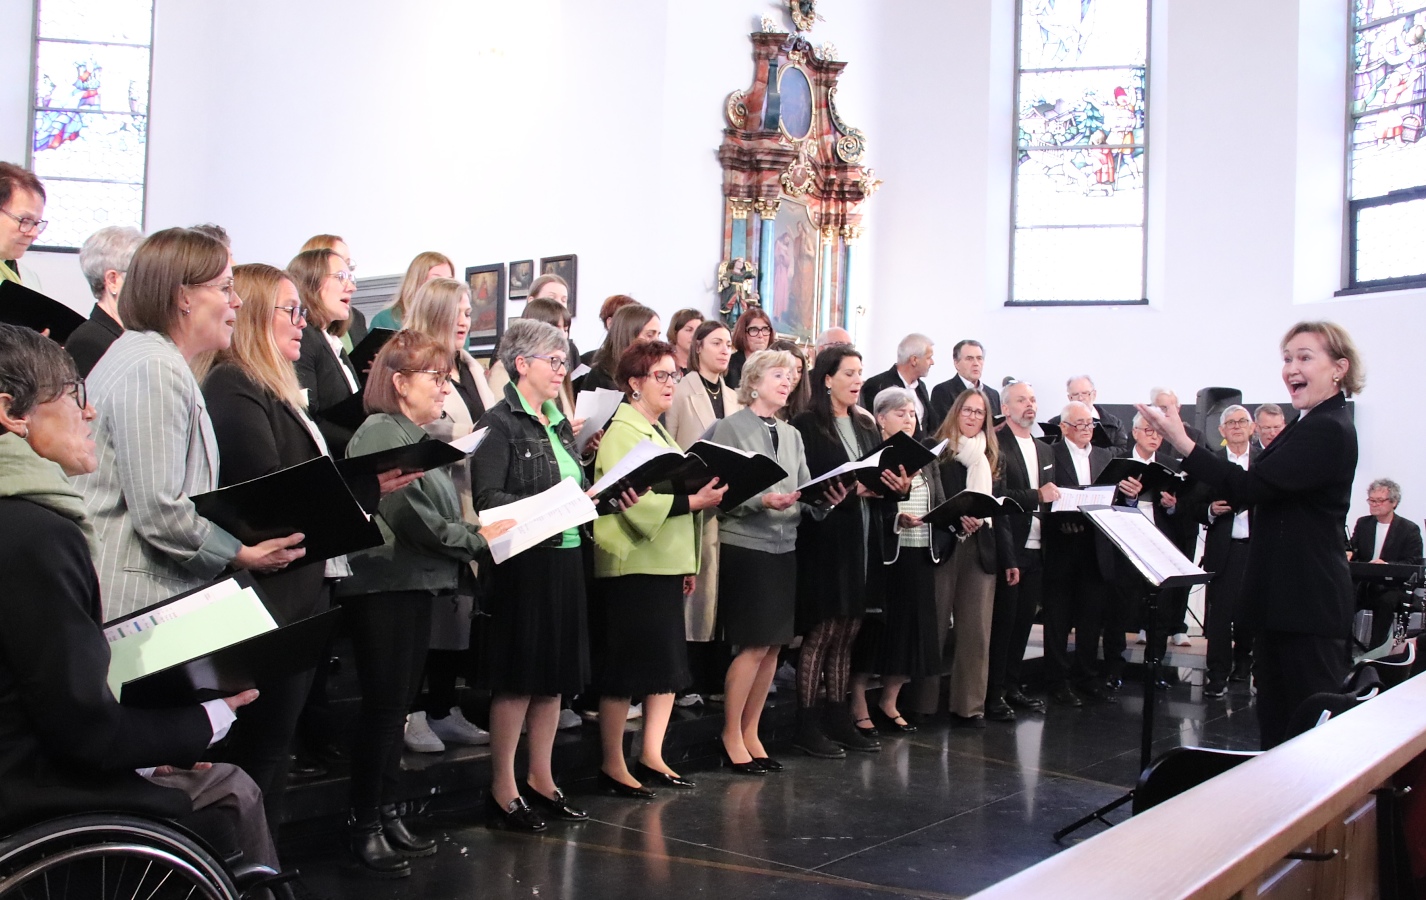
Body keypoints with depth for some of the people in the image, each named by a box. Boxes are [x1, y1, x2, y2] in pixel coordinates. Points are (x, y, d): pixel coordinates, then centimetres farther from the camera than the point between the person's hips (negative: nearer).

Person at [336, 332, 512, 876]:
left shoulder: (419, 437, 17)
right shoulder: (380, 432, -12)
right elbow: (409, 515, -19)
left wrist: (474, 533, 4)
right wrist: (477, 539, -12)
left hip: (416, 585, 9)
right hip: (384, 586, -9)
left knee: (398, 706, 12)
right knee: (383, 707, -4)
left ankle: (387, 814, 21)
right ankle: (365, 828, 4)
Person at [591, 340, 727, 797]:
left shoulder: (659, 432, 18)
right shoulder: (622, 432, -10)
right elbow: (635, 501, -21)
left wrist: (689, 562, 19)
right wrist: (693, 501, -21)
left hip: (666, 565, 9)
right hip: (632, 566, -9)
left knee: (669, 665, 10)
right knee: (625, 671, -3)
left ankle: (652, 757, 18)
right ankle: (613, 764, 6)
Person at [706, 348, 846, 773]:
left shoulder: (792, 435, 15)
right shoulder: (730, 428, -4)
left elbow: (806, 497, 11)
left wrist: (826, 499, -9)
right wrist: (762, 501, -23)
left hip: (785, 548, 6)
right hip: (745, 546, -6)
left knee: (773, 646, 7)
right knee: (755, 646, -7)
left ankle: (751, 732, 18)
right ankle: (731, 734, 7)